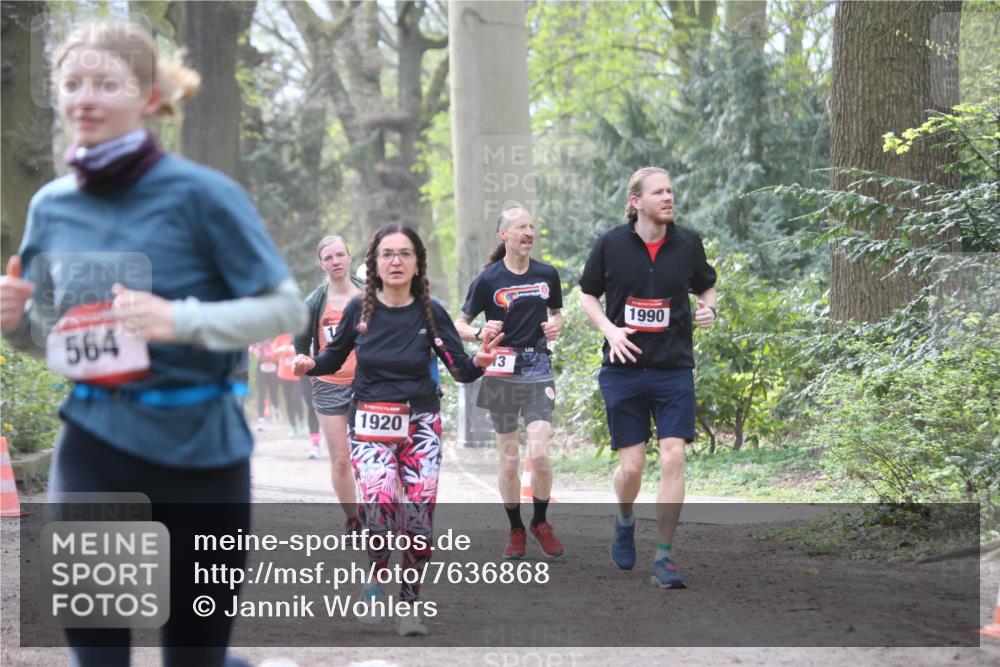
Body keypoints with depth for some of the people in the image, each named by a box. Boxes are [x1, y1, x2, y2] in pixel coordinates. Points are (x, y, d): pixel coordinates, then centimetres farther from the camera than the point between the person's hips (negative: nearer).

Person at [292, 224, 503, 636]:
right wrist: (311, 365, -12)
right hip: (370, 424, -1)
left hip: (420, 424, 1)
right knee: (381, 507, -20)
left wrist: (479, 363, -26)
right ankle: (374, 579, 9)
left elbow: (461, 371, -5)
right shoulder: (360, 309, -5)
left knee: (419, 517, -5)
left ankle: (409, 606, 13)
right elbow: (335, 358, 8)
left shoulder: (430, 312, -5)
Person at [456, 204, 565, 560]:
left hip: (538, 368, 1)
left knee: (540, 453, -11)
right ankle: (516, 530, 18)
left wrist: (555, 326, -1)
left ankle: (541, 523, 11)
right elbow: (459, 324, 1)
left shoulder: (547, 274, 4)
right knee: (509, 458, 3)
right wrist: (480, 333, -19)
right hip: (501, 371, -1)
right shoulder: (488, 280, -5)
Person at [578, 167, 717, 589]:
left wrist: (708, 309, -4)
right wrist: (610, 329, -7)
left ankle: (664, 560, -2)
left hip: (674, 369, 1)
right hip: (624, 369, -1)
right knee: (631, 466, 0)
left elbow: (706, 286, 18)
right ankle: (624, 523, 35)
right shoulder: (611, 244, -2)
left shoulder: (688, 243, 2)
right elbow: (587, 294, 9)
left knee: (673, 458, -10)